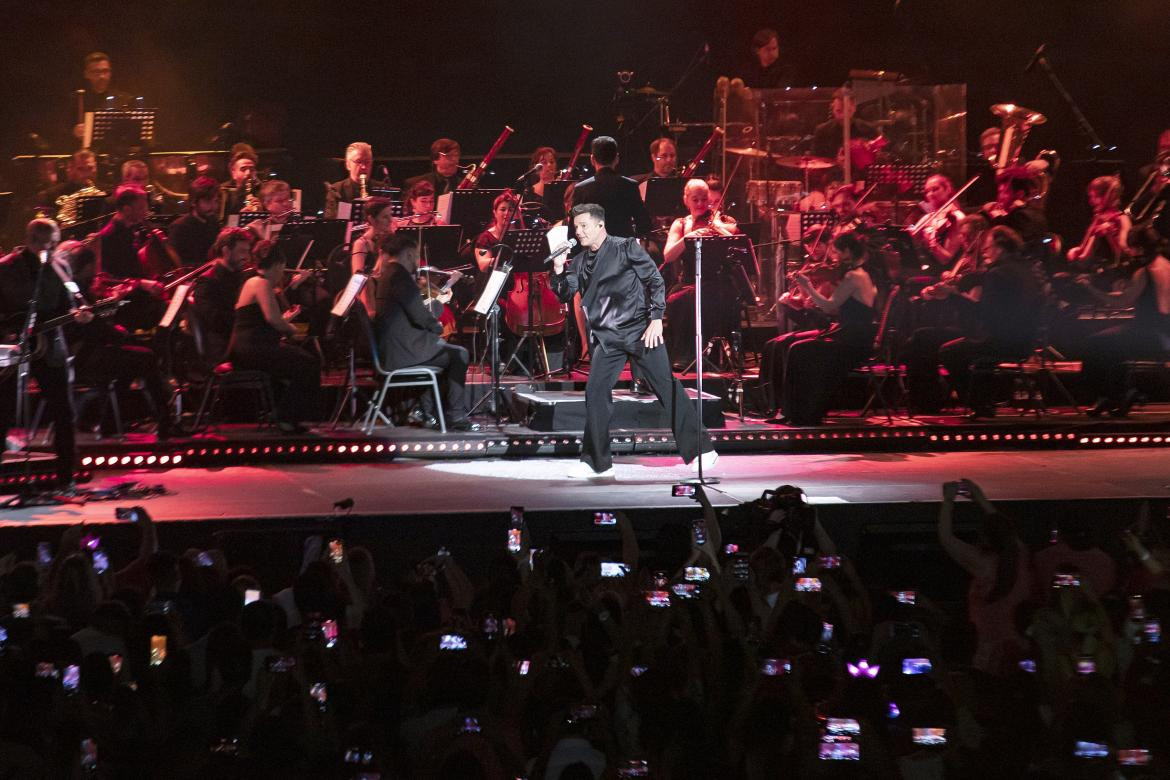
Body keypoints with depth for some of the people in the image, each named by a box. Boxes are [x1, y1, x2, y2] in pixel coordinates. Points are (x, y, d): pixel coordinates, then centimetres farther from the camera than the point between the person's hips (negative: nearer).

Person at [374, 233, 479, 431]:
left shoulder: (386, 275, 16)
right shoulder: (400, 276, -16)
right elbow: (420, 316, -19)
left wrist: (439, 301, 24)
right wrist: (438, 326, 1)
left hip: (390, 348, 11)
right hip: (401, 351, -11)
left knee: (444, 352, 27)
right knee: (459, 355, -3)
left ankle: (428, 412, 24)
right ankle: (456, 416, 1)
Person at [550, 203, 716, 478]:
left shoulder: (626, 248, -3)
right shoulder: (580, 262, 11)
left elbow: (655, 281, -5)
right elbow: (565, 295, 8)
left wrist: (656, 319, -12)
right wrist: (558, 269, -9)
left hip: (640, 331, -5)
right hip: (607, 338, 5)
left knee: (667, 388, -3)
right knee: (595, 392, -5)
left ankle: (700, 450, 6)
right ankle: (597, 462, 5)